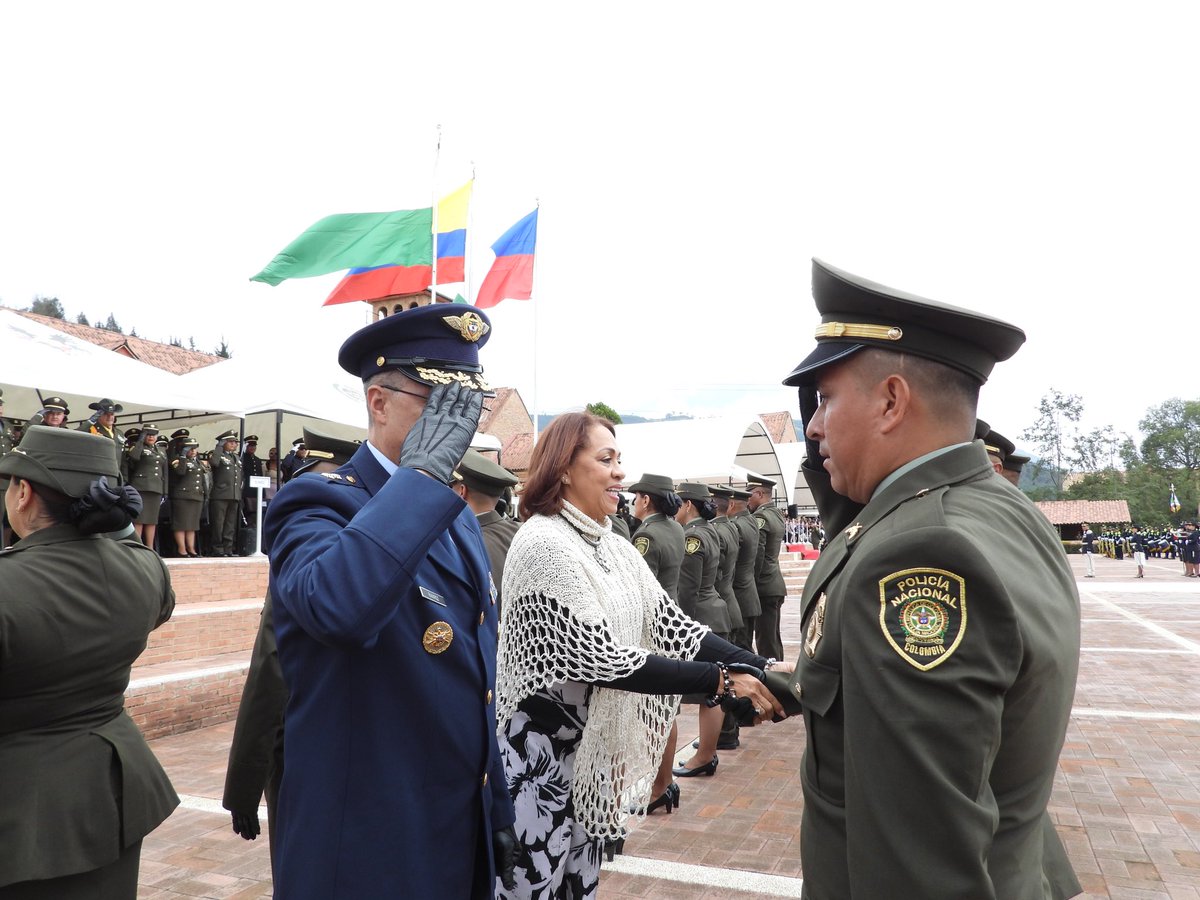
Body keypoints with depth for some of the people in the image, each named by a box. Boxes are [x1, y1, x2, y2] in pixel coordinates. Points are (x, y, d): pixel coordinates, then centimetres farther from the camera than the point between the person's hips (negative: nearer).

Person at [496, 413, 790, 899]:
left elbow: (671, 626, 1)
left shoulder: (616, 547, 7)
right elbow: (597, 657, -25)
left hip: (592, 746, 8)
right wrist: (722, 680, -26)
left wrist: (761, 669, -13)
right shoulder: (543, 542, -19)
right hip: (542, 750, -8)